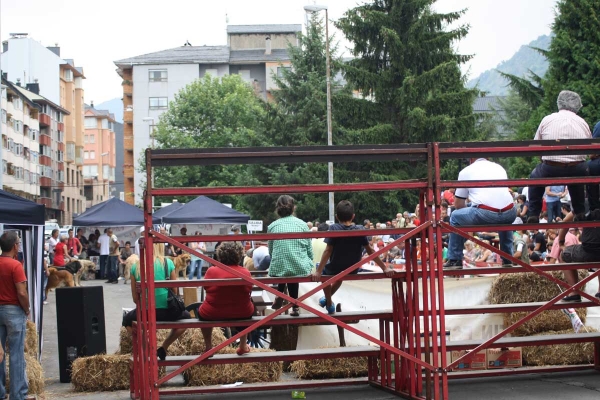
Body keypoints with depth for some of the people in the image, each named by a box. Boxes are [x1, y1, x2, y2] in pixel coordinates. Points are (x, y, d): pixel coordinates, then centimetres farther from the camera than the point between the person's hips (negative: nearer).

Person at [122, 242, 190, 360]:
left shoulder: (135, 267, 0)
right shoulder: (168, 263, -1)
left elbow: (135, 298, 4)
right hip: (167, 311, 0)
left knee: (127, 320, 34)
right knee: (185, 316, 33)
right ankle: (164, 347, 19)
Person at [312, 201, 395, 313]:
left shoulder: (334, 228, -19)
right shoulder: (360, 230, -12)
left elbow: (328, 251, -22)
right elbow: (370, 251, -12)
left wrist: (318, 272, -20)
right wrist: (385, 268, -8)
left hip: (334, 269, -3)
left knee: (324, 270, 33)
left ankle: (329, 303, 37)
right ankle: (327, 299, 53)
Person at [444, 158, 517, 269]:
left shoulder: (466, 171, 16)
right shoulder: (499, 167, 27)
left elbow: (458, 204, 20)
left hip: (485, 214, -4)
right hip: (509, 213, 4)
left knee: (455, 217, 23)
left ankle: (454, 260, 19)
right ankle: (507, 259, 39)